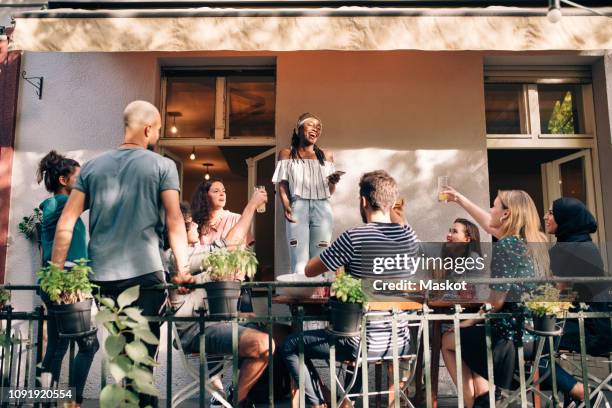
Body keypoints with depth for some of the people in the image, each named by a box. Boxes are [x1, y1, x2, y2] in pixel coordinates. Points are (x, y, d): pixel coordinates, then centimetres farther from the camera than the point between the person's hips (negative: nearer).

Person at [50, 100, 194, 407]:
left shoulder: (92, 167, 11)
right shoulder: (163, 166, 0)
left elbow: (65, 223, 8)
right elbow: (174, 221, -8)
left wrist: (56, 272, 12)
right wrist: (183, 268, -7)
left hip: (101, 276, 4)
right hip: (145, 272, -4)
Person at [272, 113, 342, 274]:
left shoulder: (326, 156, 19)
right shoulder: (286, 154, 14)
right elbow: (282, 184, 3)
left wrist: (333, 183, -5)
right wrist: (286, 205, -15)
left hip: (322, 209, 2)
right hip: (298, 207, -2)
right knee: (299, 262, -11)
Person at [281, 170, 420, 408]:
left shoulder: (354, 238, -19)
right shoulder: (410, 237, -4)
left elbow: (309, 271, -7)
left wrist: (338, 261, 10)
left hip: (362, 345, -6)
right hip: (401, 343, 6)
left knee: (290, 346, 12)